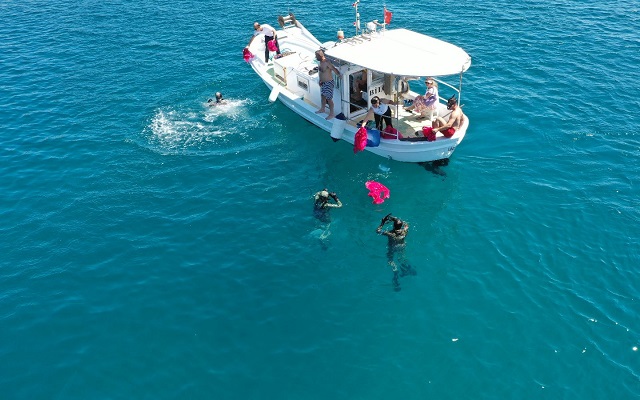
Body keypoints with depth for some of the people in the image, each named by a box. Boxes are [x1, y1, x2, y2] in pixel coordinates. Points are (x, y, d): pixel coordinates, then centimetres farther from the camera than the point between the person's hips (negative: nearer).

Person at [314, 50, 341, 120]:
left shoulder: (327, 62, -25)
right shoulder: (321, 62, 3)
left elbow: (334, 69, -32)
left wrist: (339, 75, -40)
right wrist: (319, 80, 11)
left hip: (328, 83, -9)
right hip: (323, 82, 9)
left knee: (329, 98, 0)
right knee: (322, 96, 24)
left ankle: (332, 114, 11)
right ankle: (322, 109, 44)